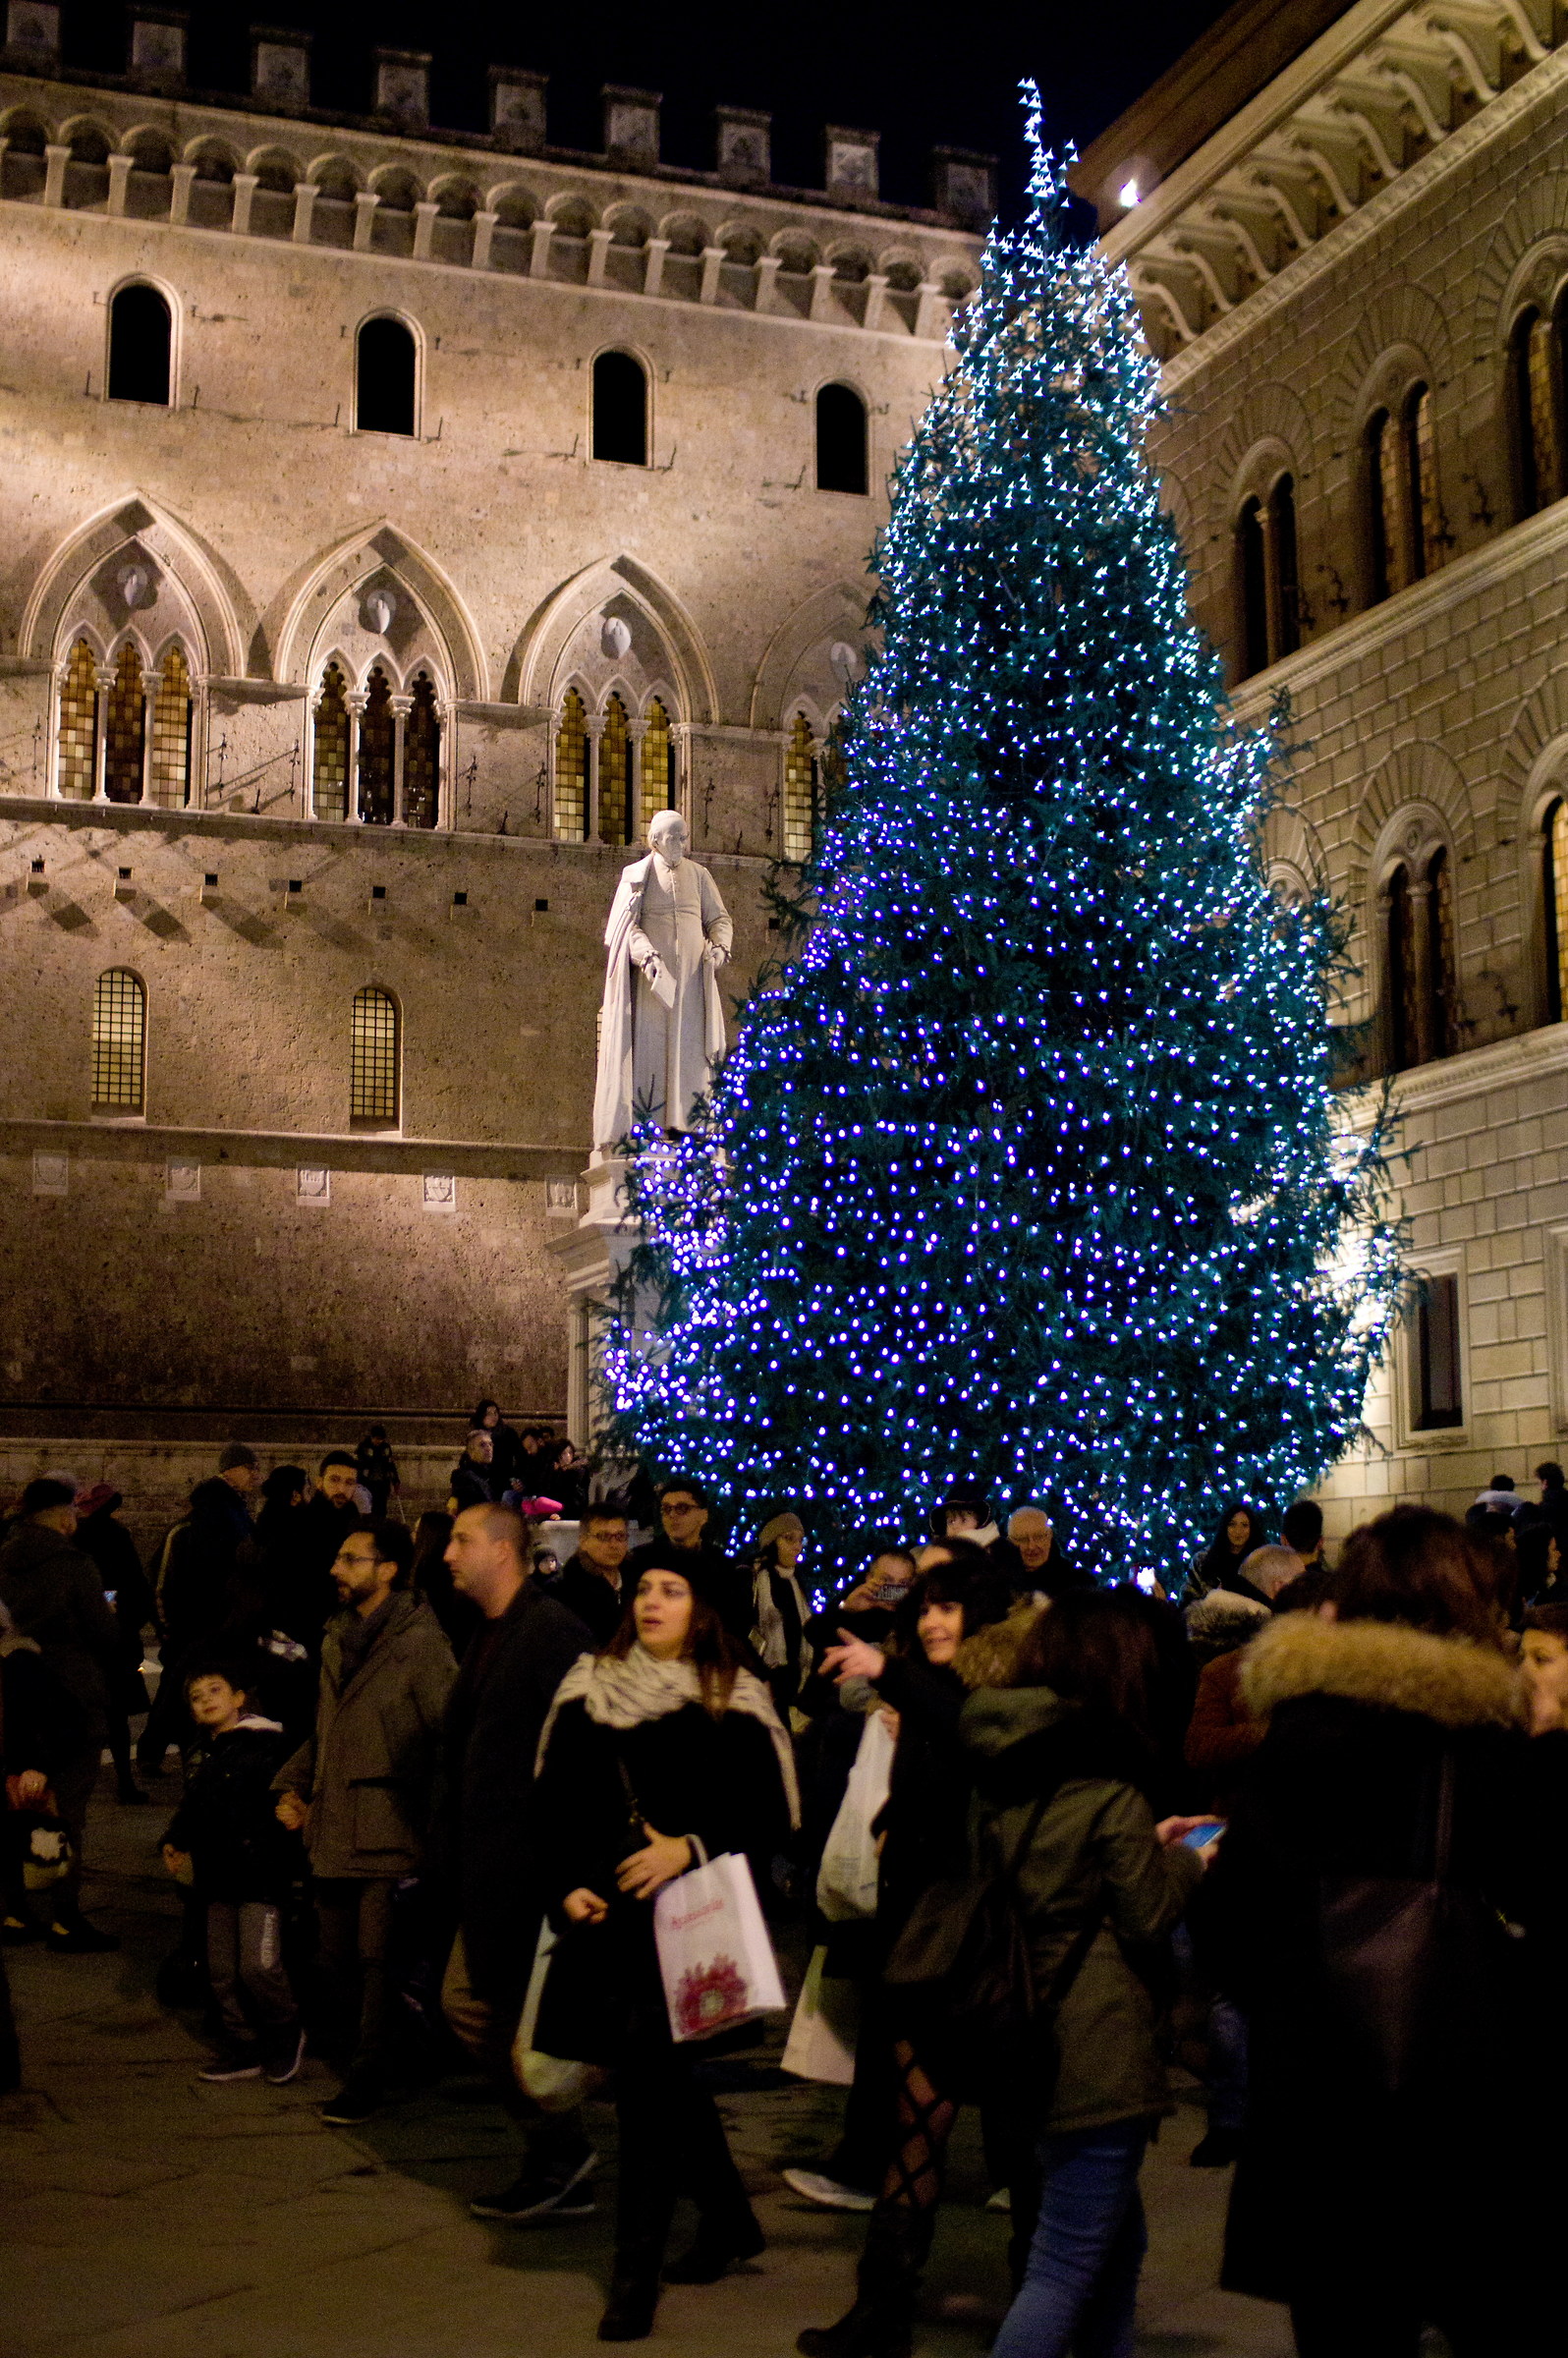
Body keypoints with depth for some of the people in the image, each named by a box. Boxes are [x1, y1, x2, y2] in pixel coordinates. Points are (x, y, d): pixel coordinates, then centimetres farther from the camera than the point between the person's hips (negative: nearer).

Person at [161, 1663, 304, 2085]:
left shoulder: (265, 1744, -11)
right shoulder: (203, 1753, 14)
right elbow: (191, 1808, 23)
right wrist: (175, 1841, 10)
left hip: (261, 1873, -8)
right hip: (219, 1875, 8)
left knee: (258, 1965, -12)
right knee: (222, 1971, 11)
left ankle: (285, 2034, 12)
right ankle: (242, 2047, 22)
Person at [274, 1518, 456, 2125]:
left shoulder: (419, 1642, -11)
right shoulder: (338, 1637, 14)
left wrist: (439, 1815, -16)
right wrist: (294, 1784, 12)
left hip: (389, 1831, -8)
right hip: (334, 1826, 8)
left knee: (379, 1956, -3)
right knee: (338, 1955, 13)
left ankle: (369, 2078, 7)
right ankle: (363, 2053, 29)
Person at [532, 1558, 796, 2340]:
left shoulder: (733, 1705, -4)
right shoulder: (588, 1692, 8)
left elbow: (770, 1820, -5)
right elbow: (552, 1804, 11)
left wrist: (690, 1849, -17)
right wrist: (564, 1887, -1)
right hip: (604, 1916, 5)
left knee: (648, 2075, -8)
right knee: (658, 2072, 14)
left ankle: (637, 2270, 4)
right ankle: (730, 2218, 34)